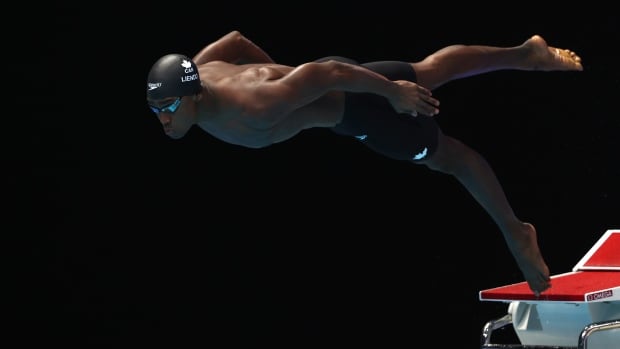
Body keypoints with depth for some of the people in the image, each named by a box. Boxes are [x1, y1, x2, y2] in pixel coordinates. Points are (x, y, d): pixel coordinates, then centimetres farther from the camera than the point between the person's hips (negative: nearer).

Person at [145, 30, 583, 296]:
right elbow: (236, 38, 2)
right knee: (431, 71, 28)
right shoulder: (195, 71, -18)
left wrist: (393, 91, -24)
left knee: (447, 156, 12)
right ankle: (526, 53, 46)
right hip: (325, 87, 8)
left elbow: (324, 73, -36)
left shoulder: (252, 107, -42)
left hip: (351, 99, -8)